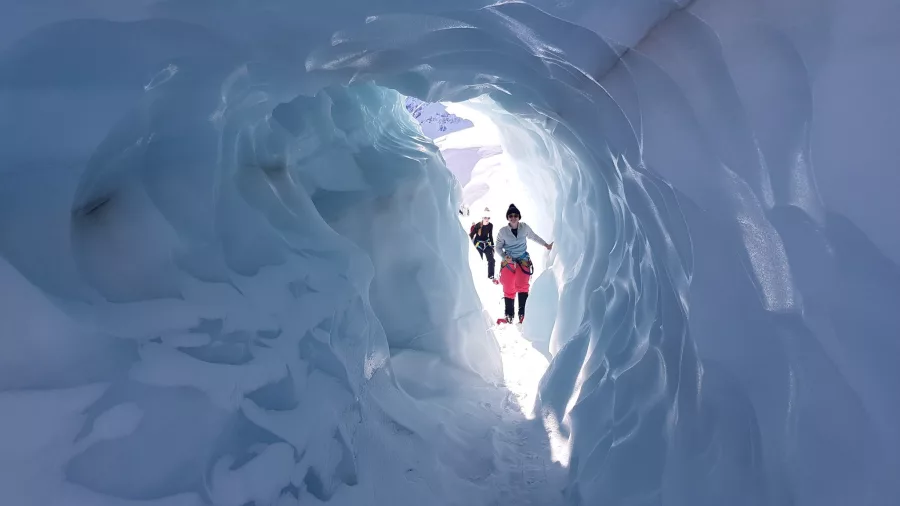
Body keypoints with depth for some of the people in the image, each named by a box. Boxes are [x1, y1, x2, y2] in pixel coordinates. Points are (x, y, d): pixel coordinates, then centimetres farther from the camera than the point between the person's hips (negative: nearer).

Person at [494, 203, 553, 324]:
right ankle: (509, 316, 11)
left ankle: (522, 314, -15)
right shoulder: (503, 231, -5)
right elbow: (498, 247, 5)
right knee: (508, 289, 1)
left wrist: (546, 245, 18)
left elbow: (534, 237, 16)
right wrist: (504, 256, -11)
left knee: (522, 287, -18)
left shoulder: (524, 227, -2)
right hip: (508, 262, 0)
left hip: (523, 260, 0)